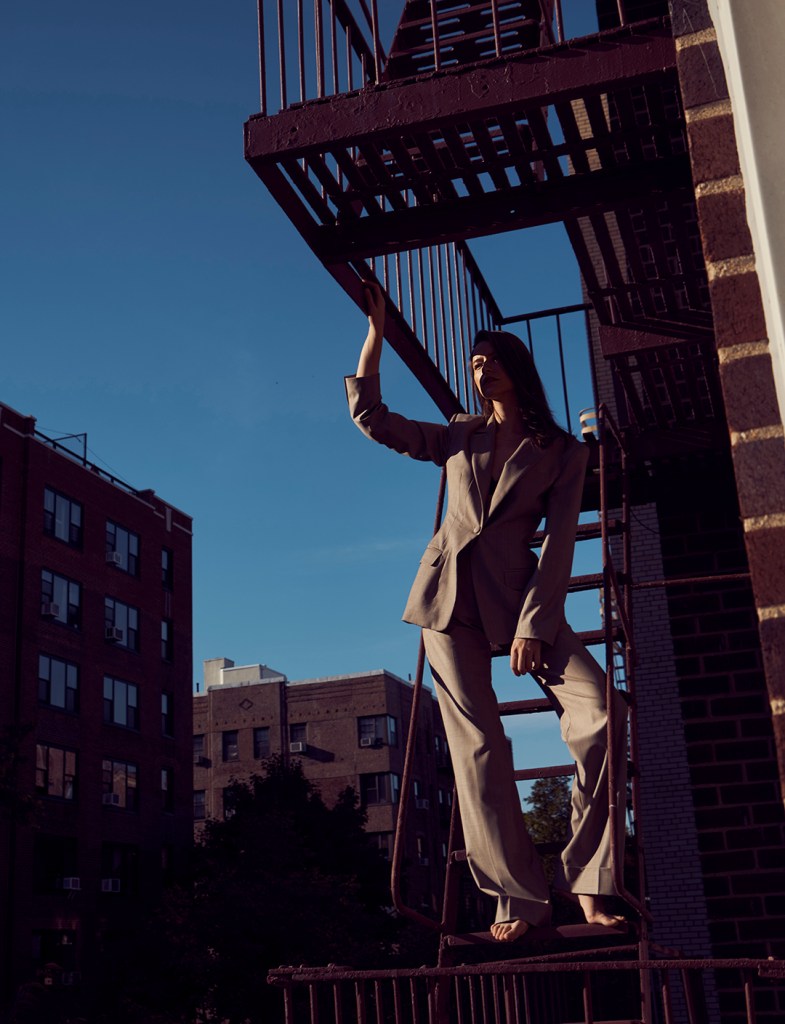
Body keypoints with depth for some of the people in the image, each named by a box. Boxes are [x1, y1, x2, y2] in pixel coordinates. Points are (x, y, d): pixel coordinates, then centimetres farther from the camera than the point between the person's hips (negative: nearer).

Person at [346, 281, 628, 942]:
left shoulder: (563, 453, 9)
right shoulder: (459, 440, 17)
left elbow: (559, 542, -1)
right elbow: (370, 416, 16)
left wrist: (533, 625, -12)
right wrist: (377, 331, 12)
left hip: (520, 595, -2)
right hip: (449, 594, 2)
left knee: (602, 713, -22)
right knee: (478, 744, -8)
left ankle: (589, 882, -14)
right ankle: (519, 897, -4)